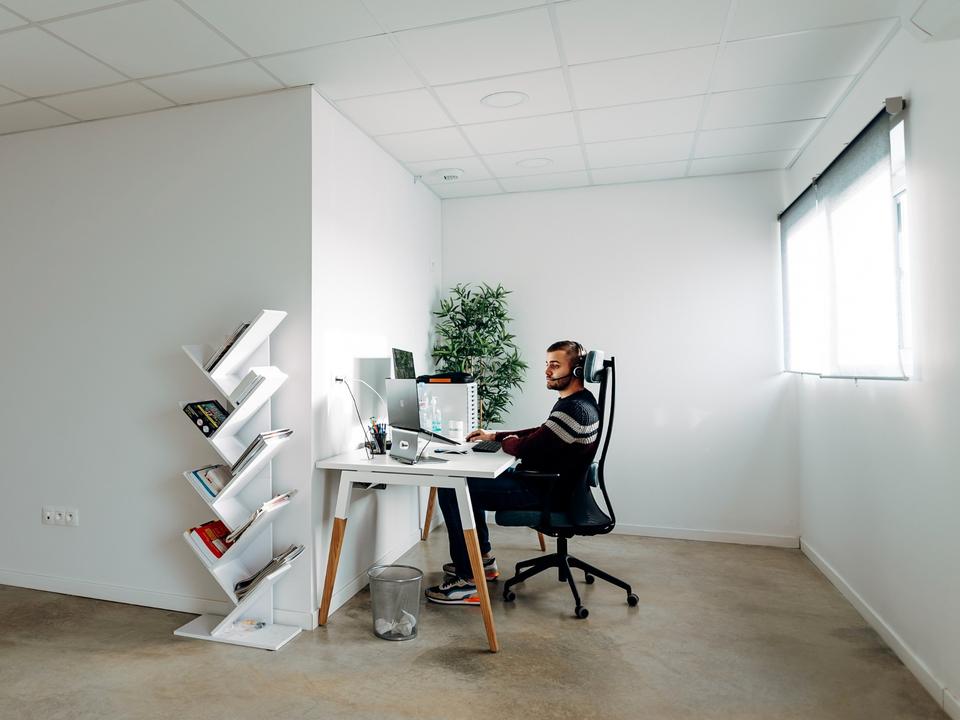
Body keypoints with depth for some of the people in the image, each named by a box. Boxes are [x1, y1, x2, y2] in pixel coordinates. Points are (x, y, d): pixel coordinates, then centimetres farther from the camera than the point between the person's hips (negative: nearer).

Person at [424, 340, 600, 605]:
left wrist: (508, 442, -2)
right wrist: (495, 435, 16)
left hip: (543, 492, -11)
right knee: (469, 478, 22)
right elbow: (540, 434, 22)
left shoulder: (575, 410, -24)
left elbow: (525, 448, -26)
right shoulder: (574, 402, 11)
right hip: (544, 480, 11)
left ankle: (468, 581, -7)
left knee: (450, 490, -14)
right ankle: (483, 558, 27)